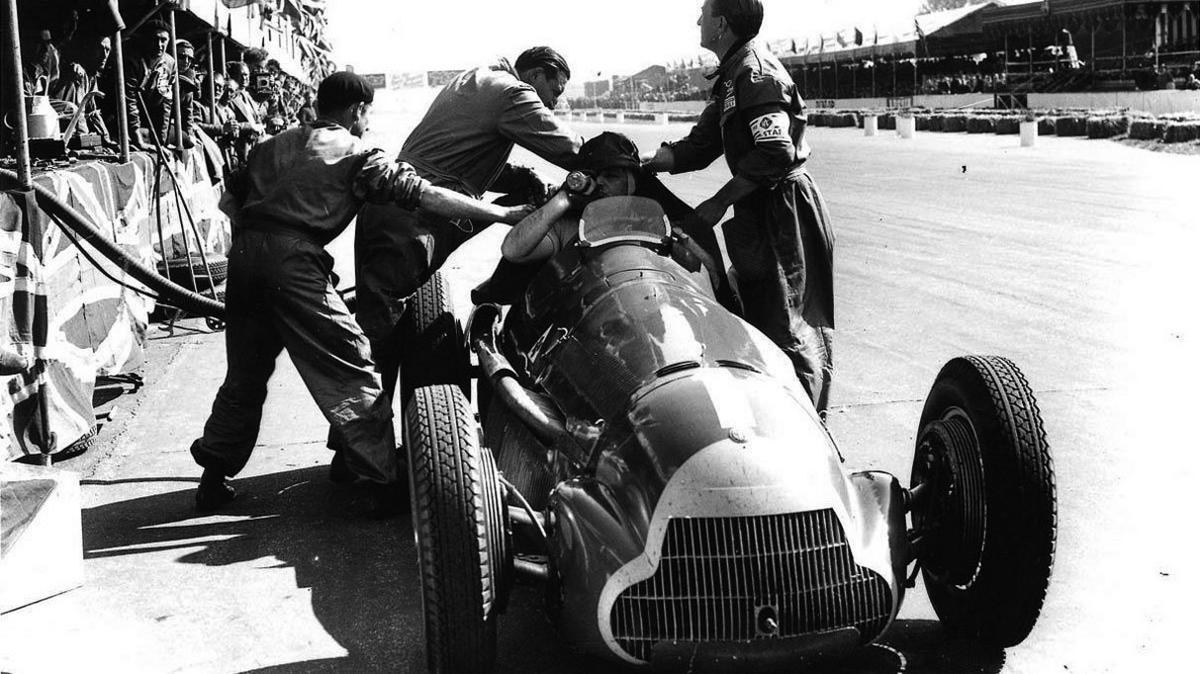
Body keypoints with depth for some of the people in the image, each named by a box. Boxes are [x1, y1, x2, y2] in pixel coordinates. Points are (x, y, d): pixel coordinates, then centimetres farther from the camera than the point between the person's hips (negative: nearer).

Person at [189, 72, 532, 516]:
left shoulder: (274, 145, 24)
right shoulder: (357, 154, 6)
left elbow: (229, 201, 21)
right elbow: (422, 195, -2)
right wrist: (502, 214, -2)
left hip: (245, 253, 7)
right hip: (294, 260, -6)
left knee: (244, 377, 19)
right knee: (349, 372, 0)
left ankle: (213, 479, 25)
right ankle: (386, 483, 1)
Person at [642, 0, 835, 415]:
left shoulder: (753, 71, -16)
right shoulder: (734, 74, 16)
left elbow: (775, 153, -25)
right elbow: (700, 145, 14)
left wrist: (718, 203, -20)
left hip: (782, 207, -11)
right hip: (762, 211, 11)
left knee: (785, 323, -6)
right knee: (760, 313, 17)